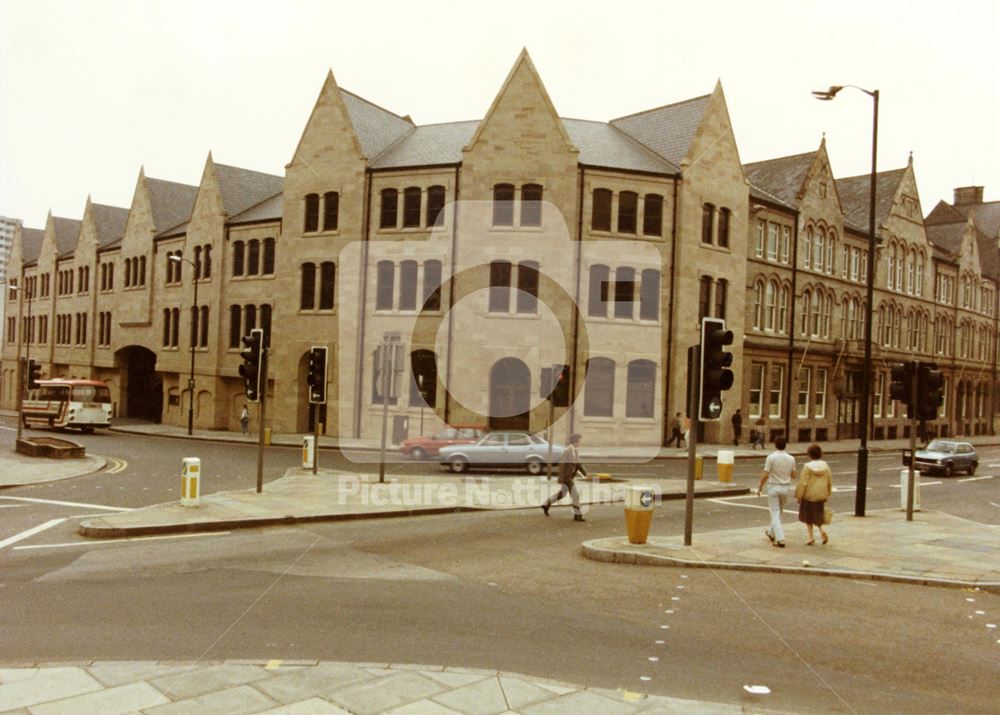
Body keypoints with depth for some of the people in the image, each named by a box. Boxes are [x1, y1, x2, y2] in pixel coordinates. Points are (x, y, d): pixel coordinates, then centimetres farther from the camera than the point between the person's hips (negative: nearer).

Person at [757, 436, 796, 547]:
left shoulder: (771, 457, -15)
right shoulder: (791, 458, -2)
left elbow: (765, 475, -15)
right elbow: (793, 476, 6)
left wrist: (760, 487, -3)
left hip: (773, 487, -4)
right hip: (785, 488, 4)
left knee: (775, 513, -1)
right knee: (778, 512, 21)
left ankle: (780, 539, -9)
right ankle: (771, 533, 37)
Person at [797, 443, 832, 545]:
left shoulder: (807, 466, -17)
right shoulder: (825, 466, -3)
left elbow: (803, 483, -16)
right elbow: (830, 482, 5)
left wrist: (799, 496, -7)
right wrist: (827, 495, 16)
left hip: (809, 496, -4)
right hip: (821, 496, 4)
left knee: (808, 517, 12)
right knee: (817, 515, 20)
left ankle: (811, 537, 12)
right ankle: (822, 531, -2)